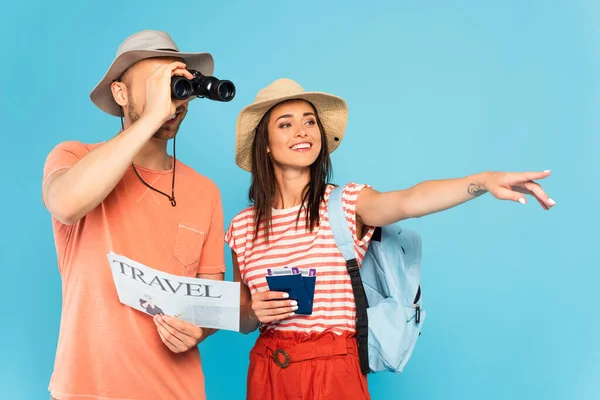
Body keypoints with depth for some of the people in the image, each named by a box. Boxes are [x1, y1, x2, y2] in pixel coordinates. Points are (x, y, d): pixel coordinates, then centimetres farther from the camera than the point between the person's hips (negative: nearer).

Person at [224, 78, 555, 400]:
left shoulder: (347, 203, -6)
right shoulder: (242, 227, 2)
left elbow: (408, 201, -28)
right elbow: (241, 321, 11)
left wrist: (483, 181, -45)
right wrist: (254, 313, -12)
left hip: (337, 372, -2)